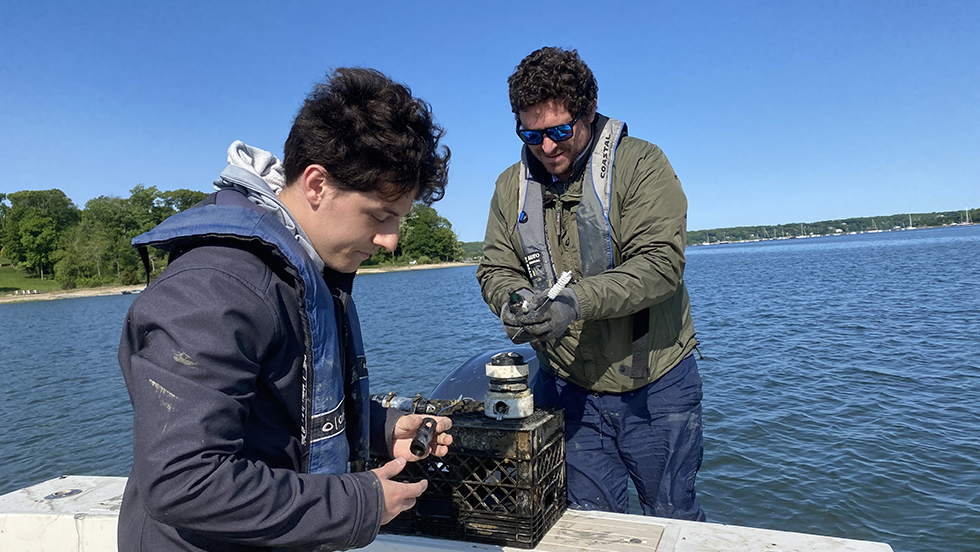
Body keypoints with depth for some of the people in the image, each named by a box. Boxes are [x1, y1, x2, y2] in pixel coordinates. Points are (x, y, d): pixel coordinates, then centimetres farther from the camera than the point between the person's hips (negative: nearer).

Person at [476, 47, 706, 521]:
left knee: (674, 521, 15)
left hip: (655, 386, -2)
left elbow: (660, 261, -20)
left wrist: (577, 301, -32)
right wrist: (514, 299, -19)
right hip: (567, 387, 3)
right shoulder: (512, 186, 4)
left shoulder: (640, 164, -10)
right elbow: (496, 270, 5)